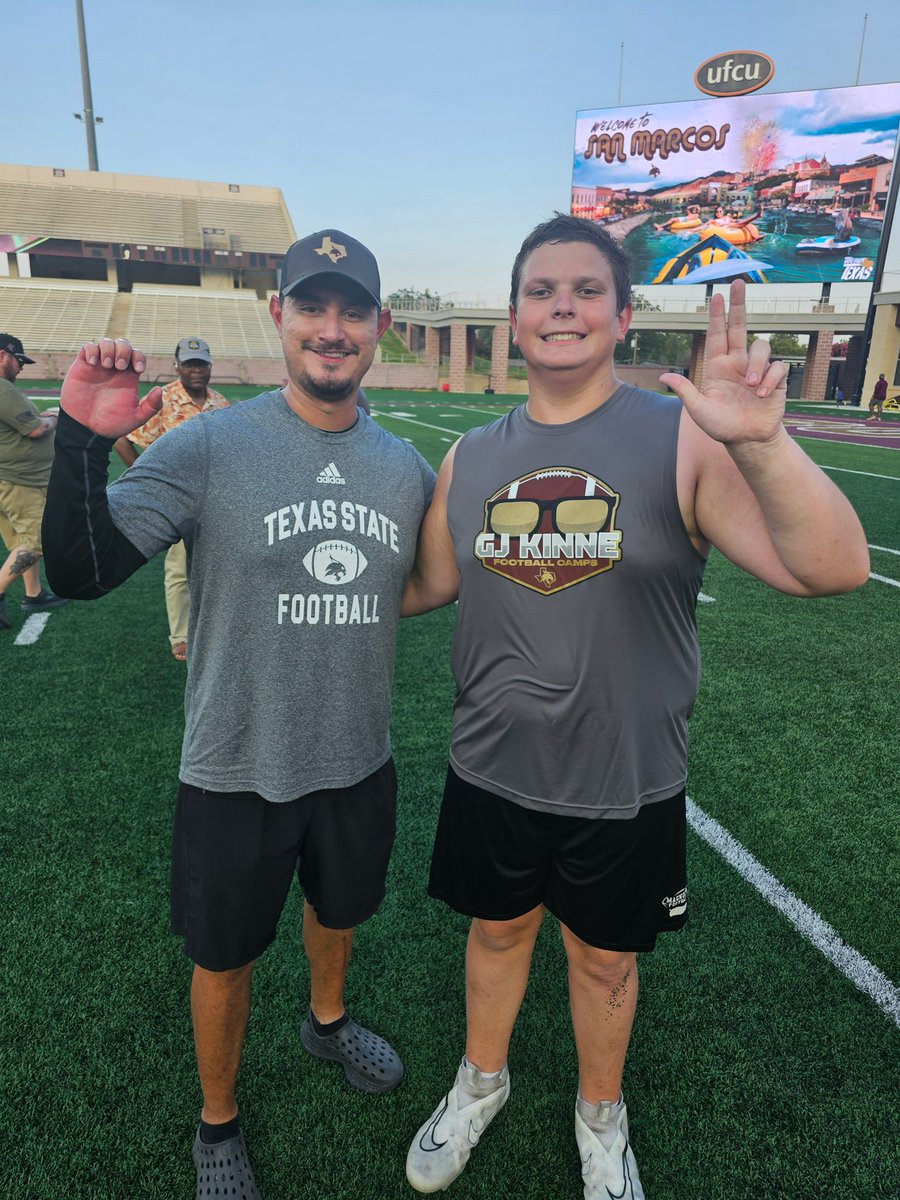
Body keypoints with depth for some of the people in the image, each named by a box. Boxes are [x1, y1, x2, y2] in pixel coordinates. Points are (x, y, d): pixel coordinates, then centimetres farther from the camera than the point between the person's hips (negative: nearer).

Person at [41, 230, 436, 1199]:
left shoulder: (406, 468, -1)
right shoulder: (207, 448, -15)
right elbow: (81, 571, -20)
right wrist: (84, 442, -32)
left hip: (359, 763, 4)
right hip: (237, 774, -3)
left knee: (339, 909, 29)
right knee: (225, 957, 17)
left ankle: (326, 1022, 62)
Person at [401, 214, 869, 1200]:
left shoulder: (684, 438, -14)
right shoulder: (472, 458, -2)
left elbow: (833, 568, -24)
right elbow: (426, 585, 9)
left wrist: (762, 443, -39)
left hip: (626, 786, -2)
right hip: (491, 775, 3)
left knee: (604, 958, 21)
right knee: (497, 931, 23)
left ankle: (600, 1118, 52)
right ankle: (481, 1083, 55)